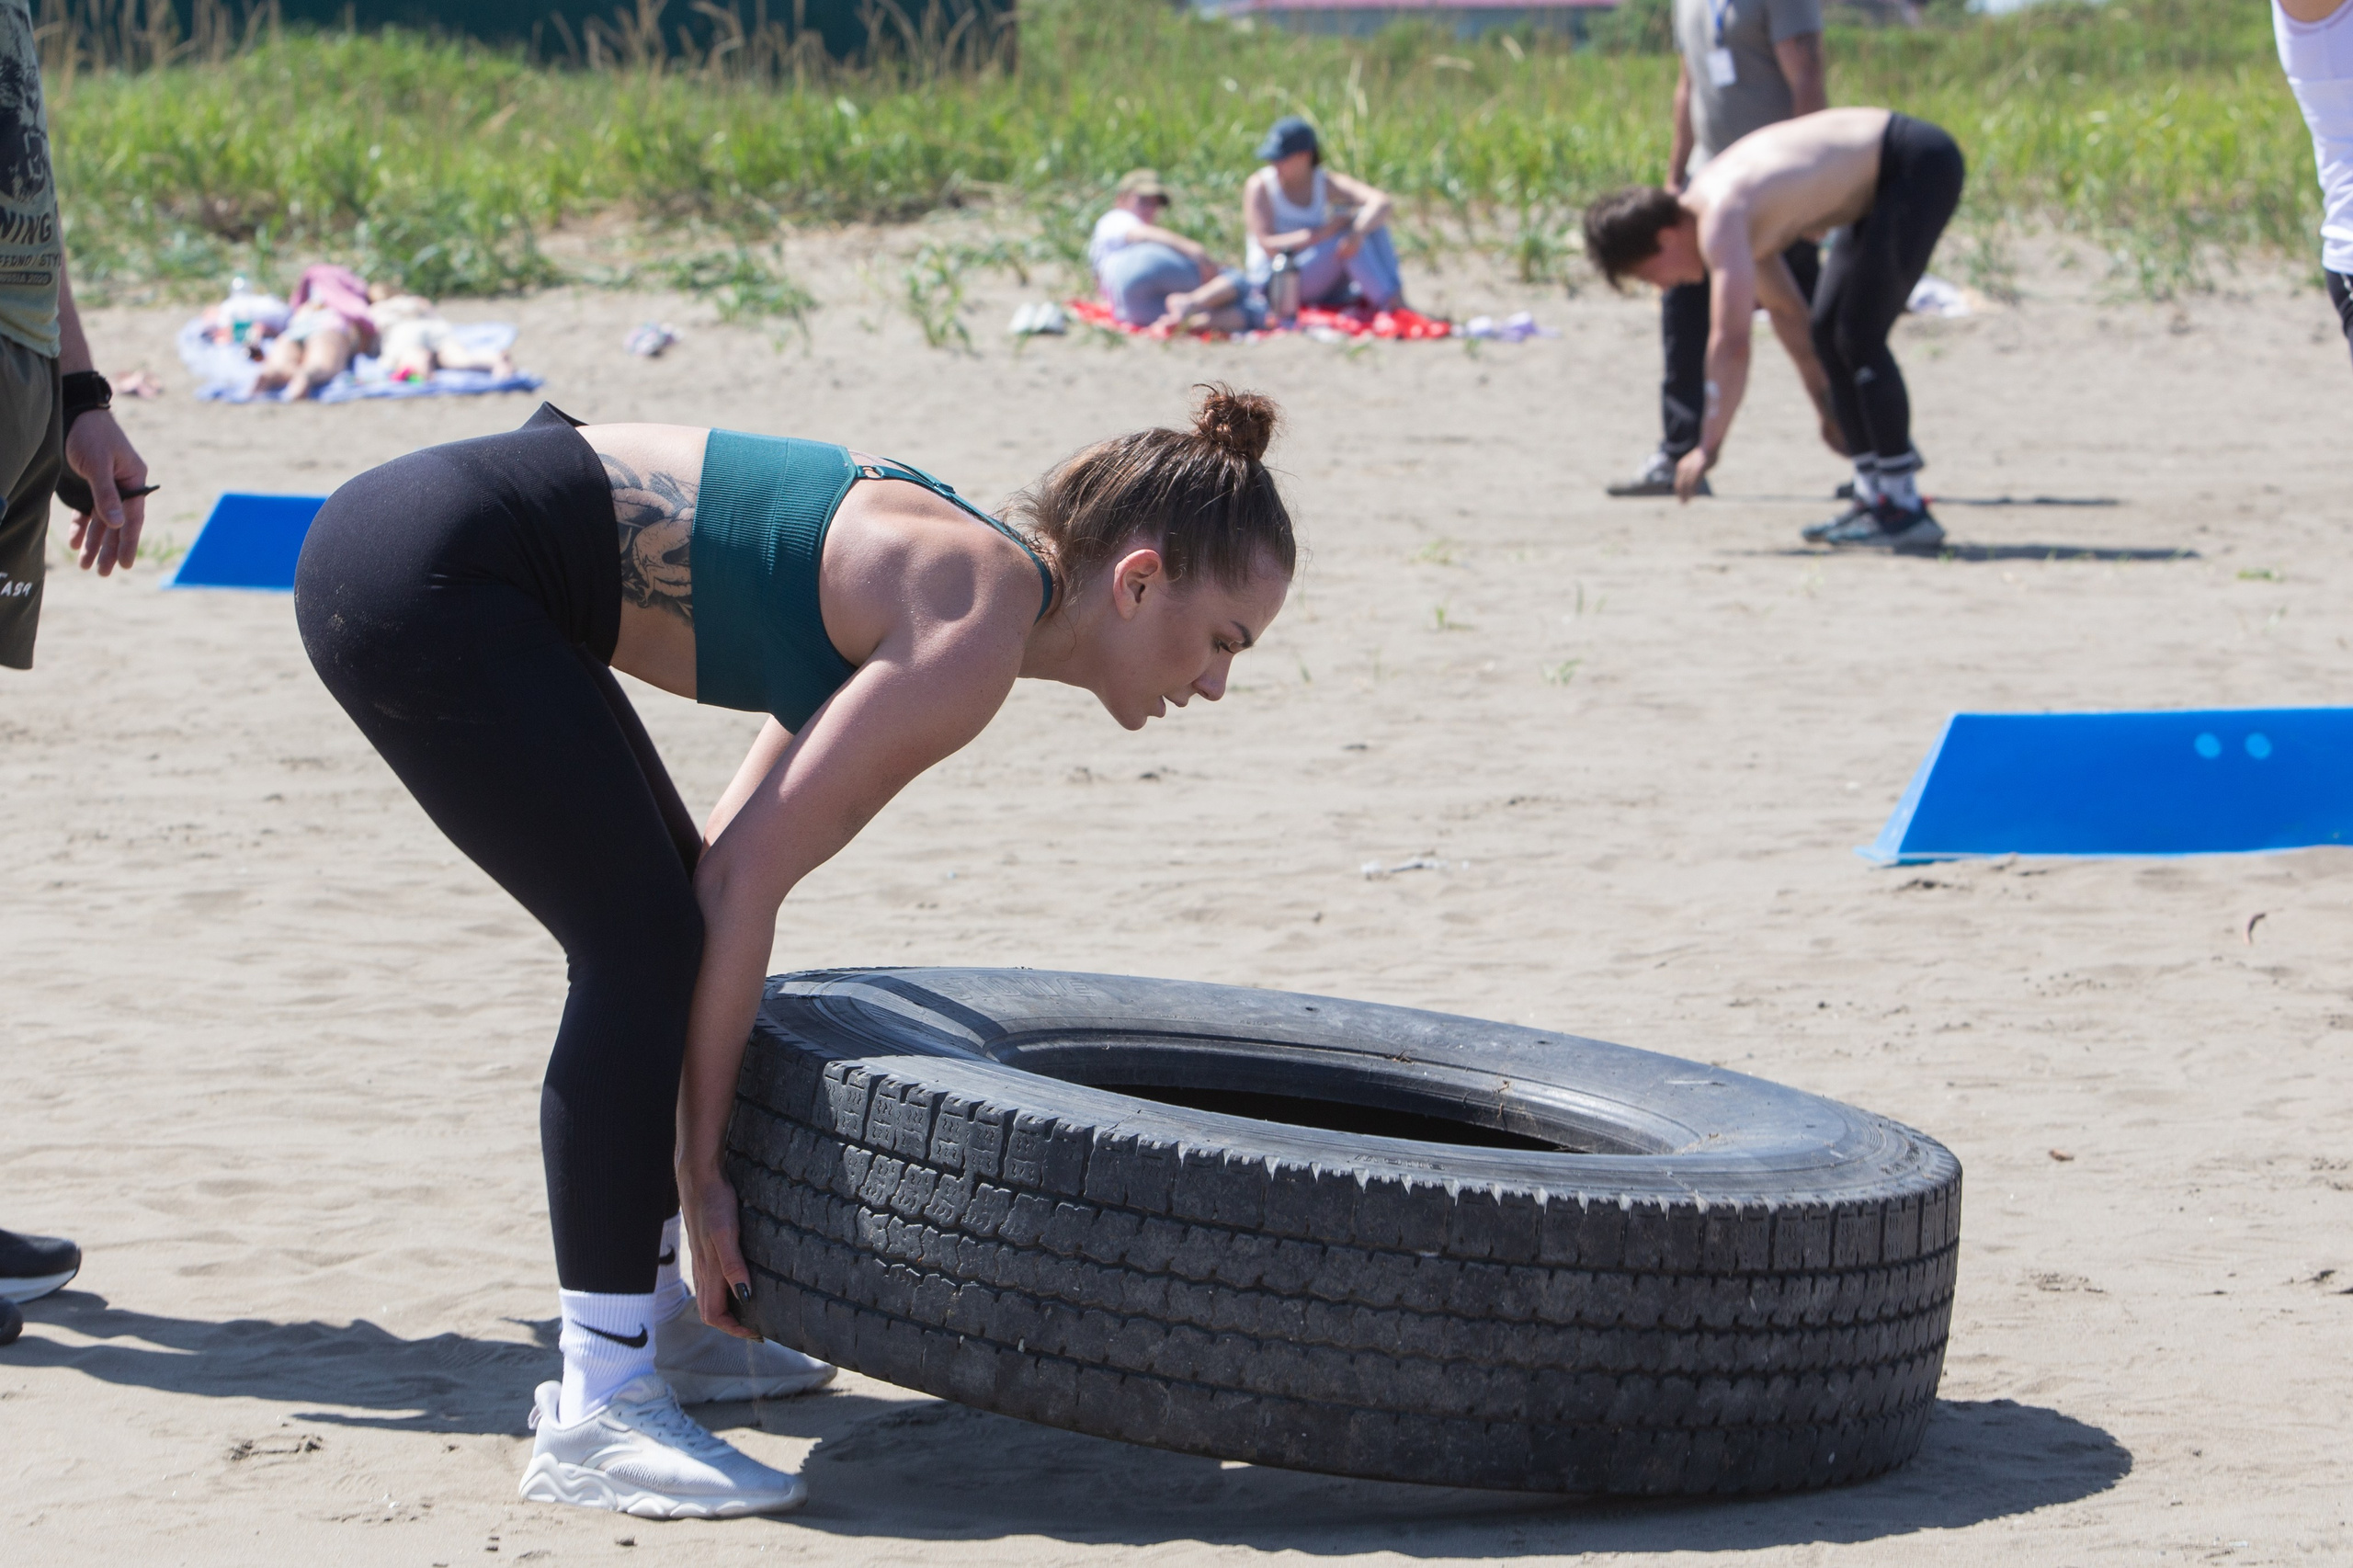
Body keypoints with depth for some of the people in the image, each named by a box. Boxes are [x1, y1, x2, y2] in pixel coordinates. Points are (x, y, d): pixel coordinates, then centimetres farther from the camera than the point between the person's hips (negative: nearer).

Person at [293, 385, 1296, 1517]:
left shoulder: (954, 575, 15)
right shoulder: (977, 632, -13)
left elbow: (730, 855, 19)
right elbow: (749, 880, -13)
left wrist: (686, 1141, 18)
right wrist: (699, 1164, -6)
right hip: (419, 582, -10)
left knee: (660, 918, 17)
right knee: (644, 939, -10)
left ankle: (645, 1317, 29)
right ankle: (595, 1412, -10)